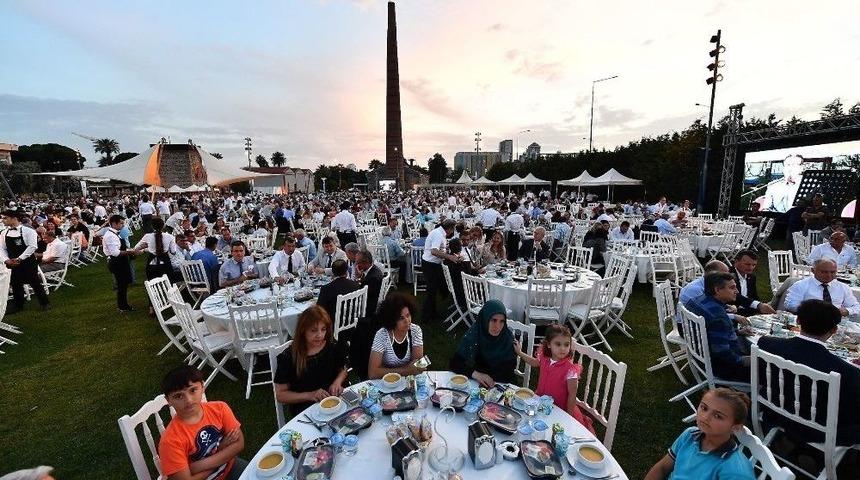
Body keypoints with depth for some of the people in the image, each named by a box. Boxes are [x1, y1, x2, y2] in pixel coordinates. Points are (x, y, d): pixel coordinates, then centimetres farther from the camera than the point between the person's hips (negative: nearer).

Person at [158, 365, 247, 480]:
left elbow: (239, 443, -10)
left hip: (230, 467, 4)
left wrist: (201, 465, -20)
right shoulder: (171, 440, -21)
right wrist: (222, 447, -16)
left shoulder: (219, 409, -12)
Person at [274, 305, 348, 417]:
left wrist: (337, 382, -8)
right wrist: (309, 395, -17)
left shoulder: (333, 346, -4)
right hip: (304, 409, -3)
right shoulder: (288, 357, -12)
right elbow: (280, 394, -4)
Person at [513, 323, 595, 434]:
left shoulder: (570, 369, -28)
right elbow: (535, 363, 12)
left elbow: (572, 394, -19)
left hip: (560, 409, -5)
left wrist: (569, 417, -11)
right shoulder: (545, 358, -13)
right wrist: (520, 352, 9)